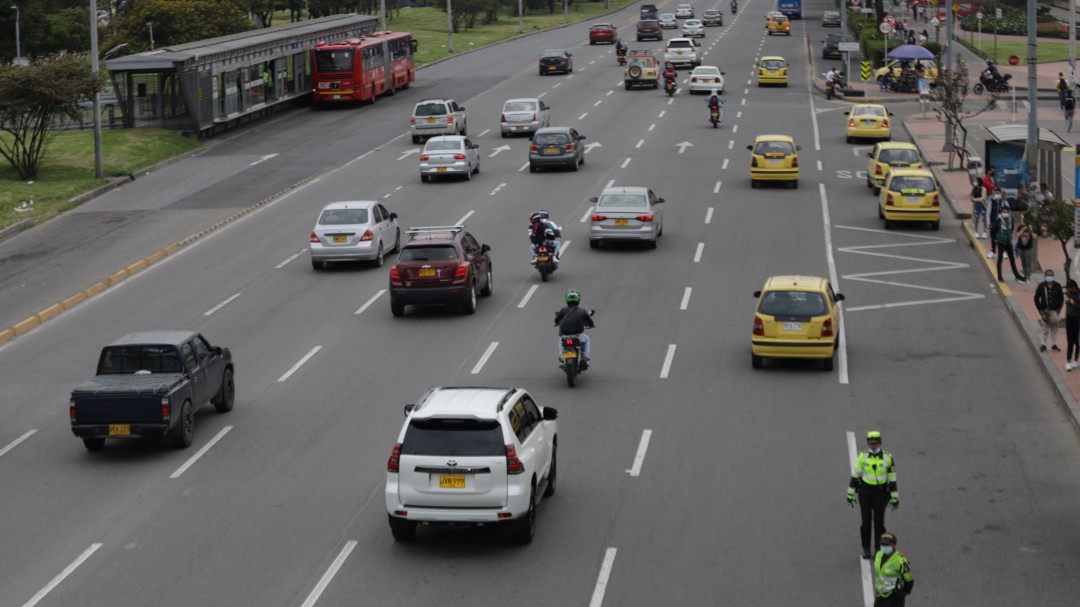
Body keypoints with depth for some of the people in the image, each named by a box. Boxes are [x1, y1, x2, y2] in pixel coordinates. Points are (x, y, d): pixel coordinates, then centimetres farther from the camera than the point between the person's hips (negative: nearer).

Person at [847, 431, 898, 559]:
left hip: (880, 492, -1)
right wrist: (850, 494, 0)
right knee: (866, 521, 1)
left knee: (879, 522, -2)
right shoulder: (863, 457, -3)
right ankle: (866, 548, 15)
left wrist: (895, 498, -2)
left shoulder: (887, 457, -5)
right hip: (865, 491, 1)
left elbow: (892, 478, -2)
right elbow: (855, 475, 2)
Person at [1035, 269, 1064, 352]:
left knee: (1054, 329, 10)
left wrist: (1059, 308, 0)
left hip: (1055, 311, 3)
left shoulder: (1057, 286, 4)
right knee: (1045, 329, -2)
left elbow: (1061, 298, 10)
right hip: (1045, 311, -3)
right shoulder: (1041, 286, -3)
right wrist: (1040, 310, -6)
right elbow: (1036, 298, 0)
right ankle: (1043, 345, 7)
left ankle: (1054, 345, 18)